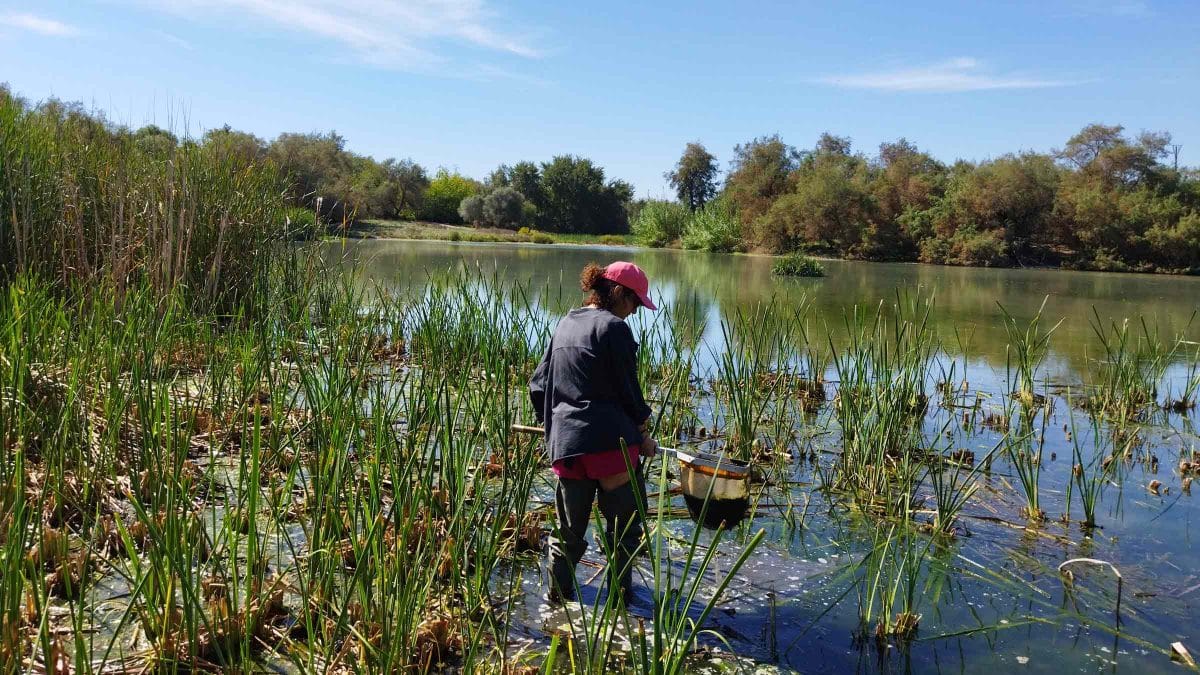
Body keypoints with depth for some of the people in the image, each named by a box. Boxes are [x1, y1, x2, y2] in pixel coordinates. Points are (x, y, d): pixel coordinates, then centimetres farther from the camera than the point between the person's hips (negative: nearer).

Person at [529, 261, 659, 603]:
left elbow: (538, 385, 16)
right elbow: (627, 390, -7)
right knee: (623, 526, 9)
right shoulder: (614, 328, -8)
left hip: (565, 446, 7)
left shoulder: (564, 325, 13)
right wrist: (641, 434, 6)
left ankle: (559, 597, 23)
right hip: (610, 443, -6)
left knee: (569, 530, 18)